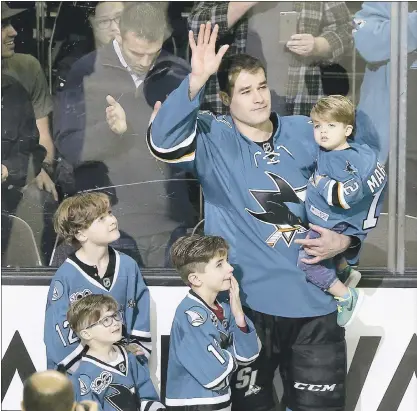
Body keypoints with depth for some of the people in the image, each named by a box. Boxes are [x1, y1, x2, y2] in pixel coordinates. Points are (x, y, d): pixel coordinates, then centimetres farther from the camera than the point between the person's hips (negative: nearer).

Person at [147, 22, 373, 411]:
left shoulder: (306, 133, 7)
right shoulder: (213, 138, -4)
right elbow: (163, 143, -25)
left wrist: (346, 240, -1)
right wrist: (196, 80, -32)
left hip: (314, 302, 3)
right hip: (248, 302, -3)